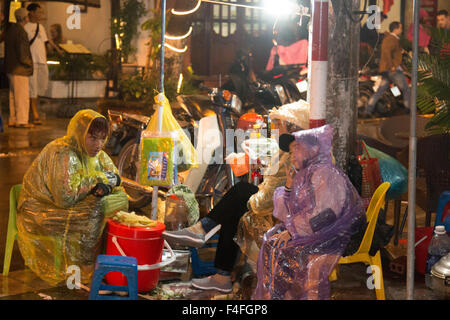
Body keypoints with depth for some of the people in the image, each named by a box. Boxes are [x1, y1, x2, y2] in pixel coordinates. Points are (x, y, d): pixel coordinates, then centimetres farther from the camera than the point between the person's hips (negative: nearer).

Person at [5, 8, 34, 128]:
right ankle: (21, 121, 0)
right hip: (20, 69, -9)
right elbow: (22, 55, -22)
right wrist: (30, 64, -6)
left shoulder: (10, 29, 10)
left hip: (11, 69, 9)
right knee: (22, 96, -3)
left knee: (13, 96, 15)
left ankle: (12, 119, 20)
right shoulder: (21, 32, -19)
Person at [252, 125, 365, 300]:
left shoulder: (325, 173, -12)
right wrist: (289, 186, 0)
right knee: (270, 242, -9)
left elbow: (324, 214, -22)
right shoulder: (303, 177, 16)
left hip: (332, 235, -8)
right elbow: (285, 215, 14)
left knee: (284, 249, -23)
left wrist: (292, 230, -18)